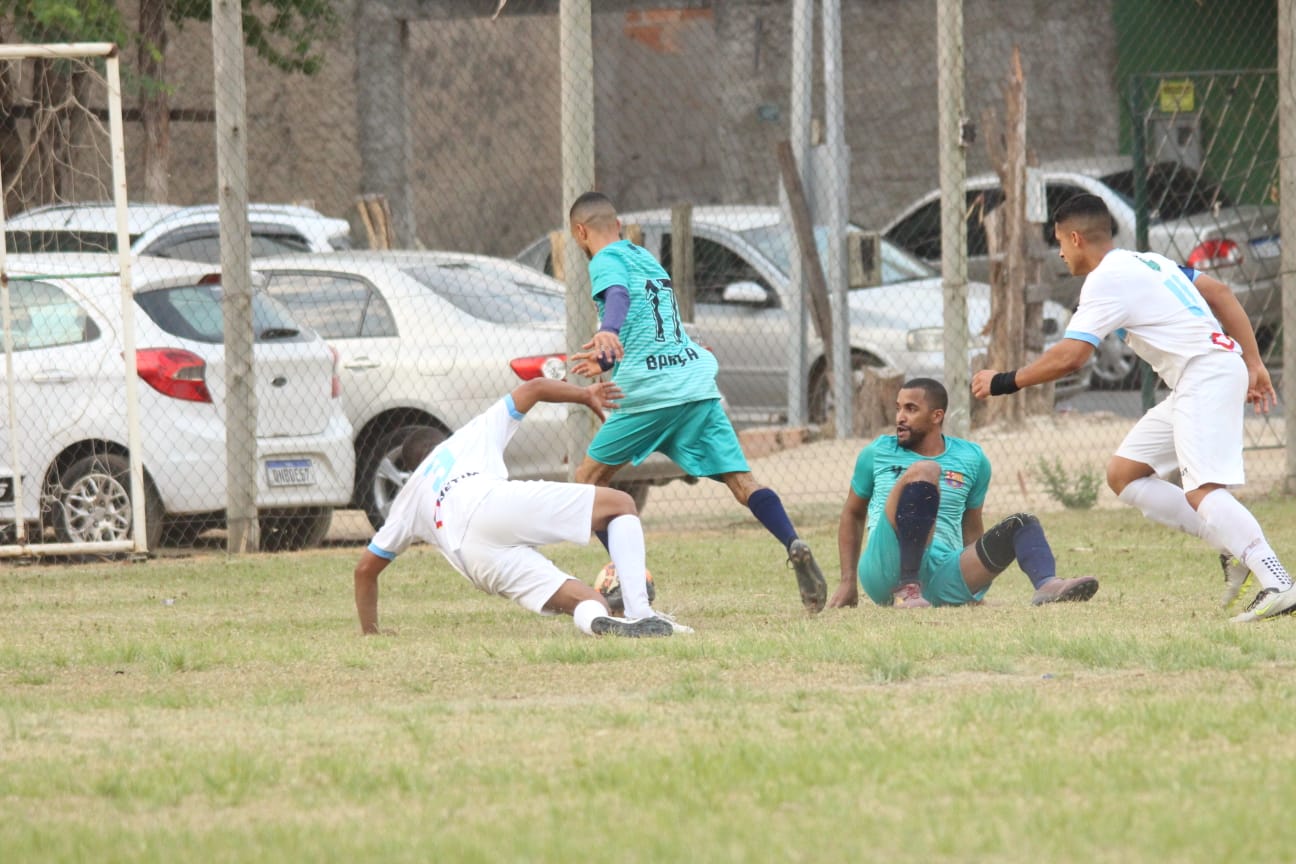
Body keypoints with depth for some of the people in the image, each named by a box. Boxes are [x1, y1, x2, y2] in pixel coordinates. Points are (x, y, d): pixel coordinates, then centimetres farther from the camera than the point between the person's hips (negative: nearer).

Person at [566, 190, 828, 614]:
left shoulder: (607, 261, 1)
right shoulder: (645, 257, 26)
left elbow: (618, 296, -24)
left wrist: (608, 332, -44)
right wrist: (611, 361, 52)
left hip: (652, 390, -7)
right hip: (698, 384, 7)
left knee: (588, 479, 9)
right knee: (740, 480, -3)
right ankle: (794, 545, -28)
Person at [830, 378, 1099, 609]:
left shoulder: (971, 459, 16)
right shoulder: (877, 453, 13)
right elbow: (853, 514, 21)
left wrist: (974, 583, 19)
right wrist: (848, 582, 15)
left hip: (942, 576, 3)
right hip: (886, 571, -3)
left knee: (1023, 524, -14)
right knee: (923, 470, -24)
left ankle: (1048, 585, -48)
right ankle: (906, 589, -35)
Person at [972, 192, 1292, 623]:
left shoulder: (1106, 280, -9)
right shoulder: (1147, 262, 20)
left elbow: (1069, 357, -17)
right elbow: (1219, 292, 20)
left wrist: (1003, 382, -6)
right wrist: (1254, 363, 17)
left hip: (1207, 375, -10)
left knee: (1202, 490, -23)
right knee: (1124, 473, 11)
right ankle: (1230, 549, 4)